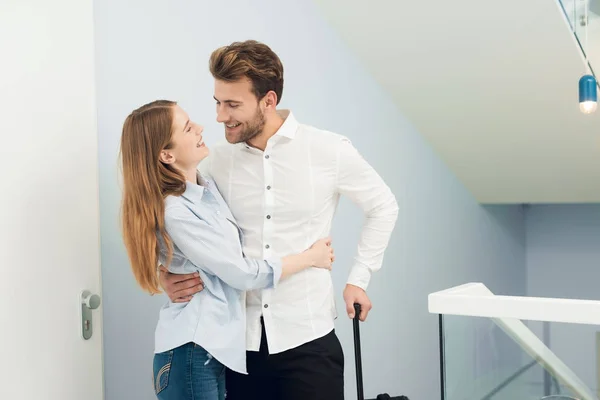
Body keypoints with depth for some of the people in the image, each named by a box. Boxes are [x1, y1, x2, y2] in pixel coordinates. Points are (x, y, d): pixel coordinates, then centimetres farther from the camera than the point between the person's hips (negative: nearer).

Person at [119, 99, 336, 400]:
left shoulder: (208, 187, 6)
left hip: (219, 345, 8)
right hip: (192, 352, -8)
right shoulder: (174, 212, -20)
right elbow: (243, 273, -15)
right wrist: (311, 257, -5)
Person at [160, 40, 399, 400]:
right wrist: (168, 274, -9)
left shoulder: (330, 151, -6)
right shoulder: (216, 163, 0)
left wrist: (359, 278, 4)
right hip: (237, 340, 2)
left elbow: (383, 207, 8)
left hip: (307, 339, -2)